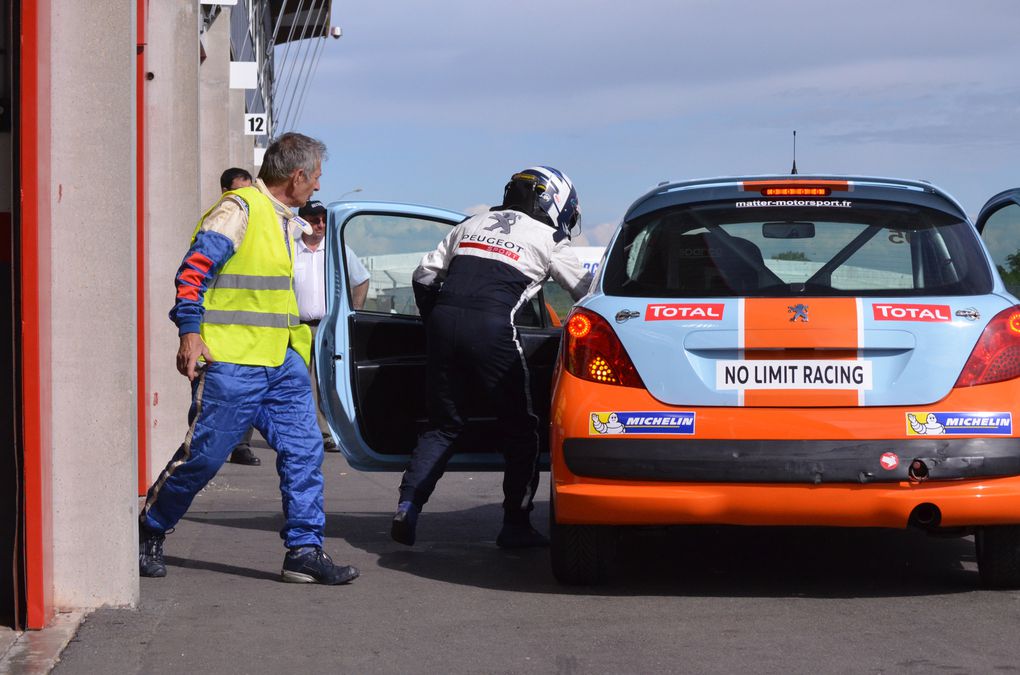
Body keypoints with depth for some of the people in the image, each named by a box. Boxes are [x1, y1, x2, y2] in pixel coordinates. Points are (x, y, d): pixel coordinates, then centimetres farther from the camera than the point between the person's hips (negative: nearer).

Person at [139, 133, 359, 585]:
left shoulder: (287, 220, 18)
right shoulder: (239, 210, -12)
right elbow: (194, 268, -16)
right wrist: (190, 333, -21)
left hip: (281, 361, 8)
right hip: (231, 361, -8)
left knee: (303, 450, -1)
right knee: (203, 455, -1)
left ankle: (304, 551, 2)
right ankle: (148, 531, 19)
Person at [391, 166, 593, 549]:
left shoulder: (472, 224, 25)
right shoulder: (547, 240, 13)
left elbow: (424, 275, 22)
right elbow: (586, 291, 17)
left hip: (444, 318, 5)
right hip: (491, 327, -5)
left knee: (443, 425, 13)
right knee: (519, 429, 9)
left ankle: (407, 507, -3)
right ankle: (516, 525, 8)